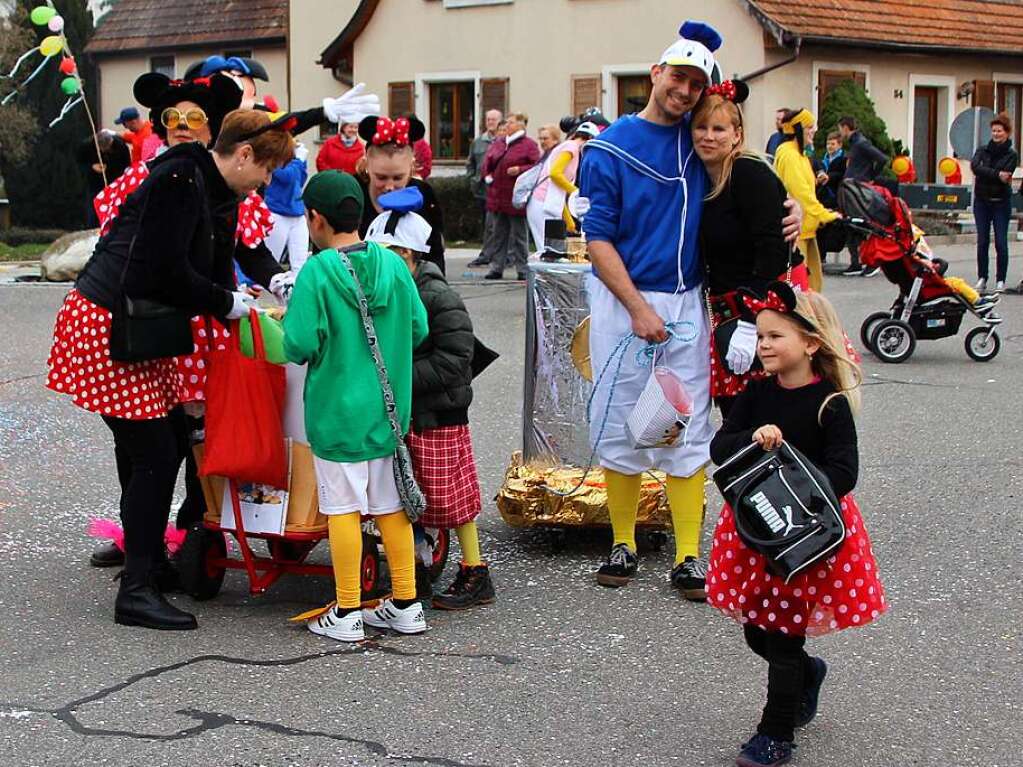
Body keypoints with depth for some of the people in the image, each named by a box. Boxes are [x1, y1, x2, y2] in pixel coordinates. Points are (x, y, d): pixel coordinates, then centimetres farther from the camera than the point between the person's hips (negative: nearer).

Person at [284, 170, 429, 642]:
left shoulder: (317, 272, -15)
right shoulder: (393, 265, 0)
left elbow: (300, 345, -18)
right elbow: (418, 329, 5)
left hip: (336, 410, -5)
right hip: (388, 408, 5)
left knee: (343, 506, 3)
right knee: (391, 504, 13)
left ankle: (346, 613, 8)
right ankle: (406, 606, 19)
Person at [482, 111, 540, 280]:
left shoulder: (529, 145, -6)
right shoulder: (499, 143, 13)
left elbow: (537, 165, -11)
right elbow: (488, 160, 20)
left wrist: (520, 170, -21)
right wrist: (487, 175, 4)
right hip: (498, 195, 6)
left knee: (519, 235, 1)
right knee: (499, 234, 11)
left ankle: (522, 270, 7)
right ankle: (496, 268, 17)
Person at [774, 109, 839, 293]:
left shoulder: (798, 154, 18)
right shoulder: (788, 155, -15)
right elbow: (802, 192, -20)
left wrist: (821, 212, 10)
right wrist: (826, 215, -18)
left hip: (806, 228, 10)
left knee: (814, 281, 12)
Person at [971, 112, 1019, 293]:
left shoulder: (1011, 155, 1)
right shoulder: (982, 150, 9)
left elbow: (1005, 175, -13)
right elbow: (974, 166, -12)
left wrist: (985, 174, -16)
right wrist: (996, 174, -20)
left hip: (1001, 202, -3)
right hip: (982, 202, 3)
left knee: (1001, 243, -4)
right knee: (982, 242, 2)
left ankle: (1001, 280, 2)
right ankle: (982, 278, 10)